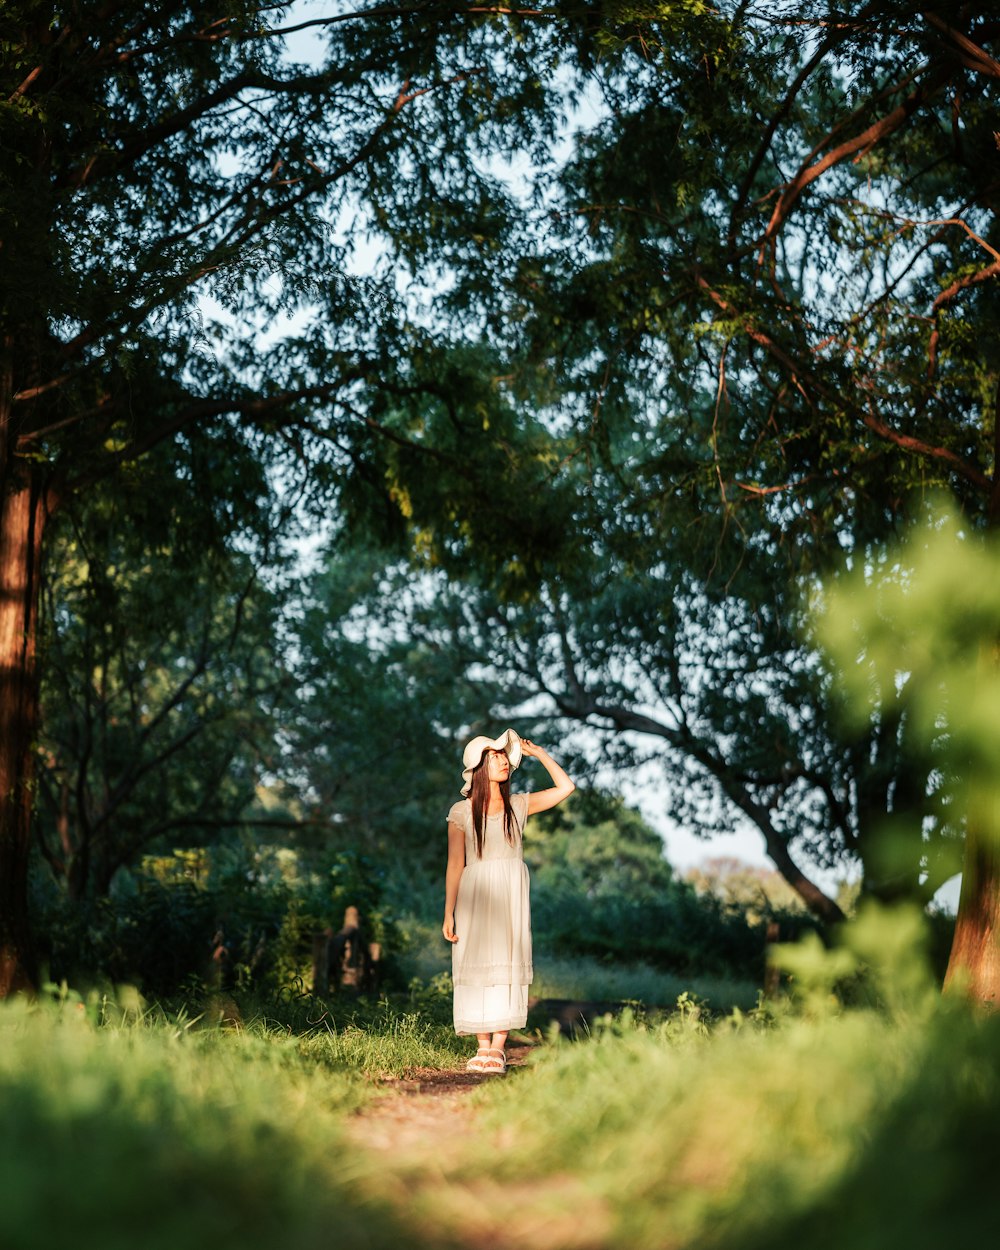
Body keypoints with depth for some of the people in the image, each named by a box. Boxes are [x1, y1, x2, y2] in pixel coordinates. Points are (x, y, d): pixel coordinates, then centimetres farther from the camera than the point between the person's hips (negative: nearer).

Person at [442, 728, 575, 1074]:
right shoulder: (461, 812, 2)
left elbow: (565, 788, 5)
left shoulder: (519, 805, 8)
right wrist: (448, 913, -3)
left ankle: (498, 1047, -4)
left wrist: (537, 752, 6)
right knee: (477, 965, -3)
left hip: (511, 894, 1)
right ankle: (483, 1046, 2)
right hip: (475, 894, -1)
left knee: (508, 964, -5)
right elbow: (455, 865, 1)